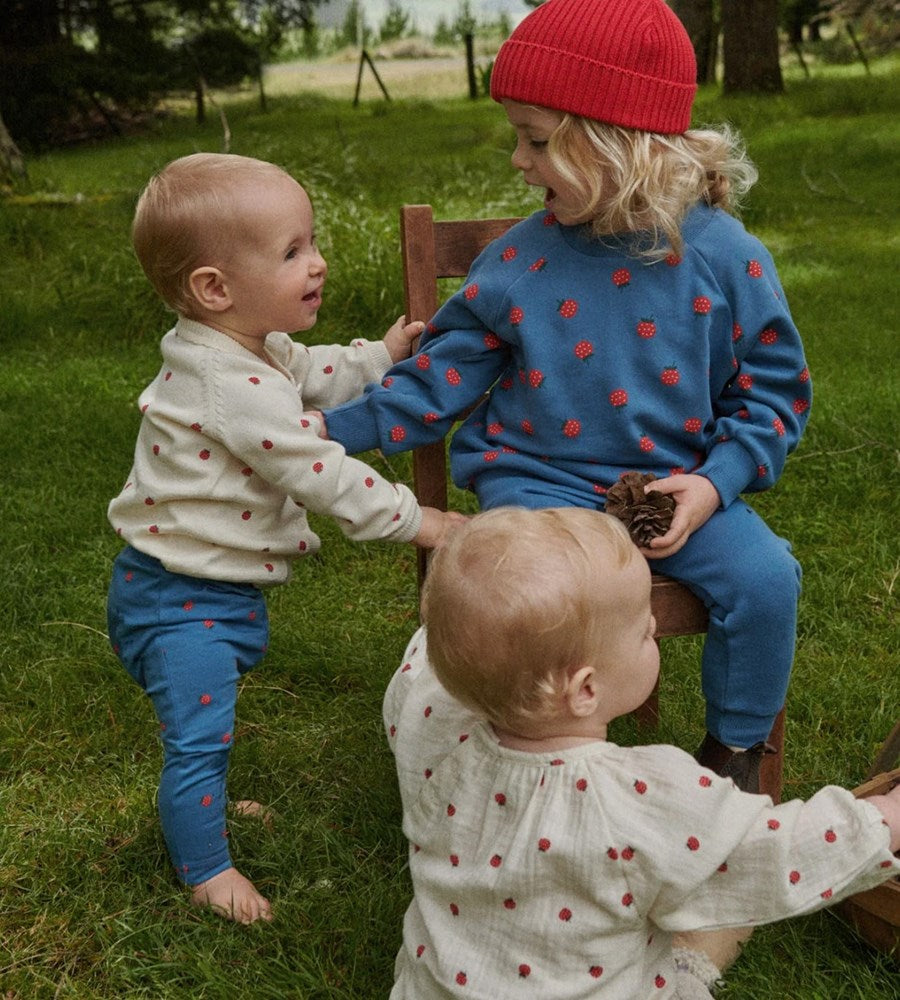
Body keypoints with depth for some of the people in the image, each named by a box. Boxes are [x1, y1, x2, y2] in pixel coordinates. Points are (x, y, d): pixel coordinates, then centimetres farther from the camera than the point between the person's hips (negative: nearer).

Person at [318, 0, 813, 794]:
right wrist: (341, 427, -2)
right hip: (542, 482, 0)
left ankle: (736, 746, 10)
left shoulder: (723, 256, -7)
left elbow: (773, 389, 1)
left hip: (678, 485, 1)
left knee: (765, 576, -19)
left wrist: (715, 483, -14)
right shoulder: (518, 259, -3)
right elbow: (446, 371, 4)